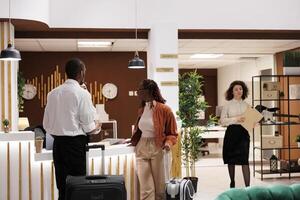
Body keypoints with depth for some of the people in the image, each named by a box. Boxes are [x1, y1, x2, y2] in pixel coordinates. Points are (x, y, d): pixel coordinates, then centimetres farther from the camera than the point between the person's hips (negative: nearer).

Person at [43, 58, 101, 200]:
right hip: (76, 144, -6)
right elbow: (88, 126, -10)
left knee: (62, 185, 10)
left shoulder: (53, 93, 6)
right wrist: (97, 128, 10)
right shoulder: (82, 93, -11)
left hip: (58, 143, 6)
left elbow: (46, 124, 9)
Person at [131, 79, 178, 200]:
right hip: (141, 149, 5)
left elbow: (172, 133, -4)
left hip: (157, 150, -4)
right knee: (146, 189, 0)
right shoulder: (141, 110, 10)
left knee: (159, 187, 6)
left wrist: (168, 143, -21)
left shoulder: (164, 109, -9)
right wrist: (133, 140, 17)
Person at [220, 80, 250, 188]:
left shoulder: (246, 105, 9)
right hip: (232, 132, 0)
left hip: (243, 132, 1)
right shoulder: (228, 105, 1)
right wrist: (235, 119, -17)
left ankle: (247, 186, -9)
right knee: (231, 159, 10)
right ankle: (232, 182, 28)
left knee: (244, 160, -9)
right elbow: (222, 120, -5)